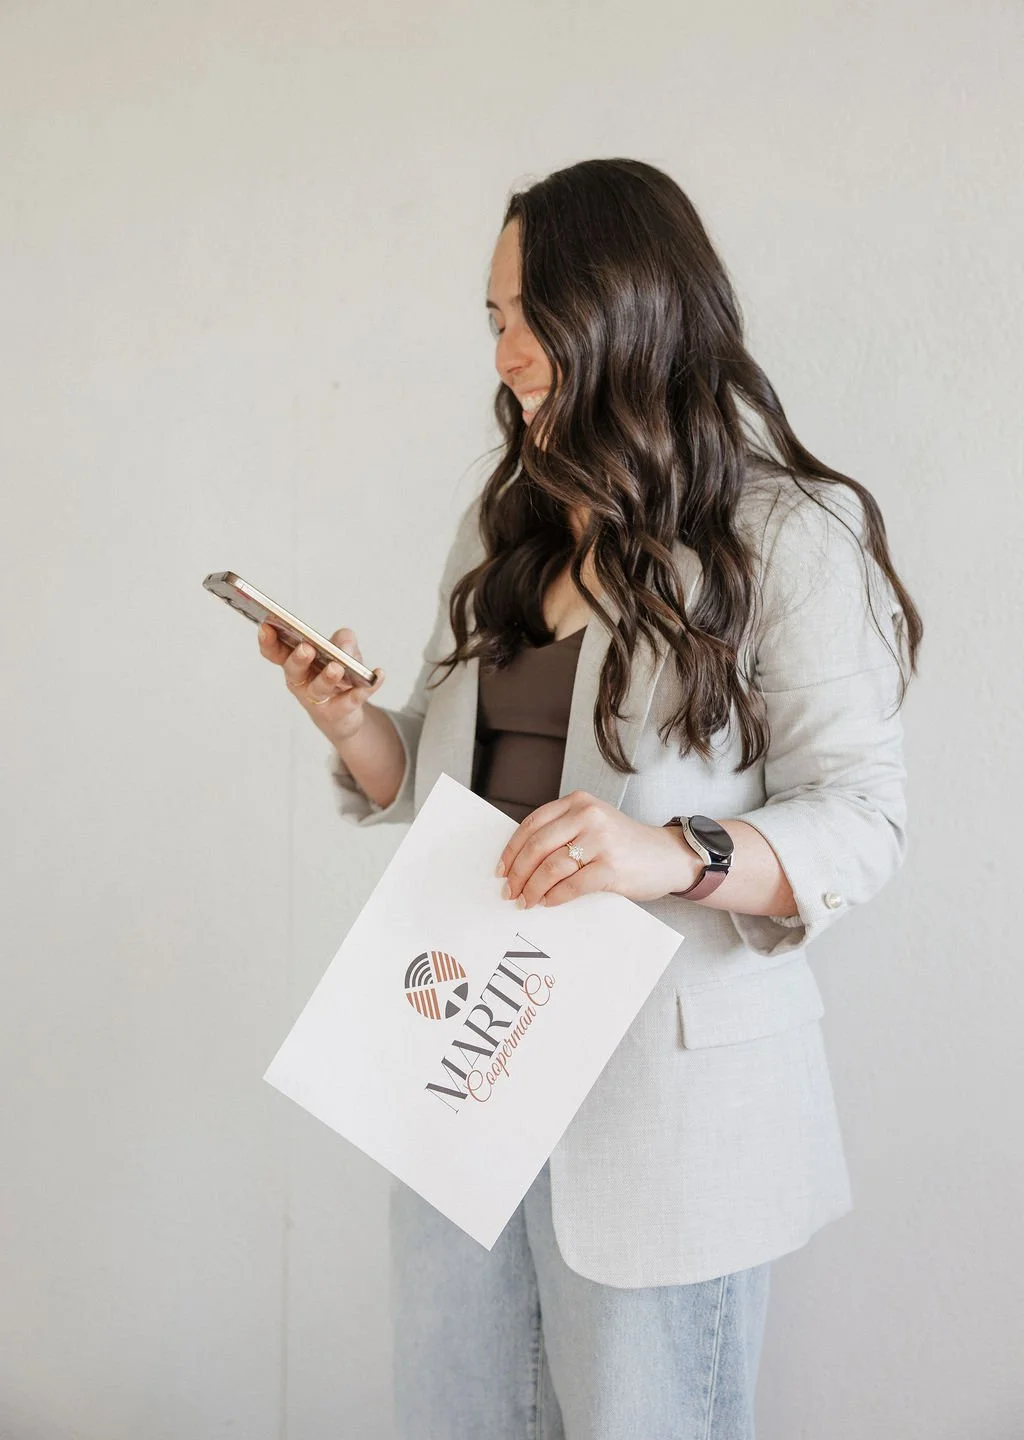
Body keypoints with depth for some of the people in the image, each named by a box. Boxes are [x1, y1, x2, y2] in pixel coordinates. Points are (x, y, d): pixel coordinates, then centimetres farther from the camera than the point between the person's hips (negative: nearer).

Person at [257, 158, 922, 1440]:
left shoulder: (793, 533, -8)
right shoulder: (503, 525, 12)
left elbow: (860, 820, -13)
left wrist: (678, 855, -30)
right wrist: (352, 723, -5)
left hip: (661, 1088, -6)